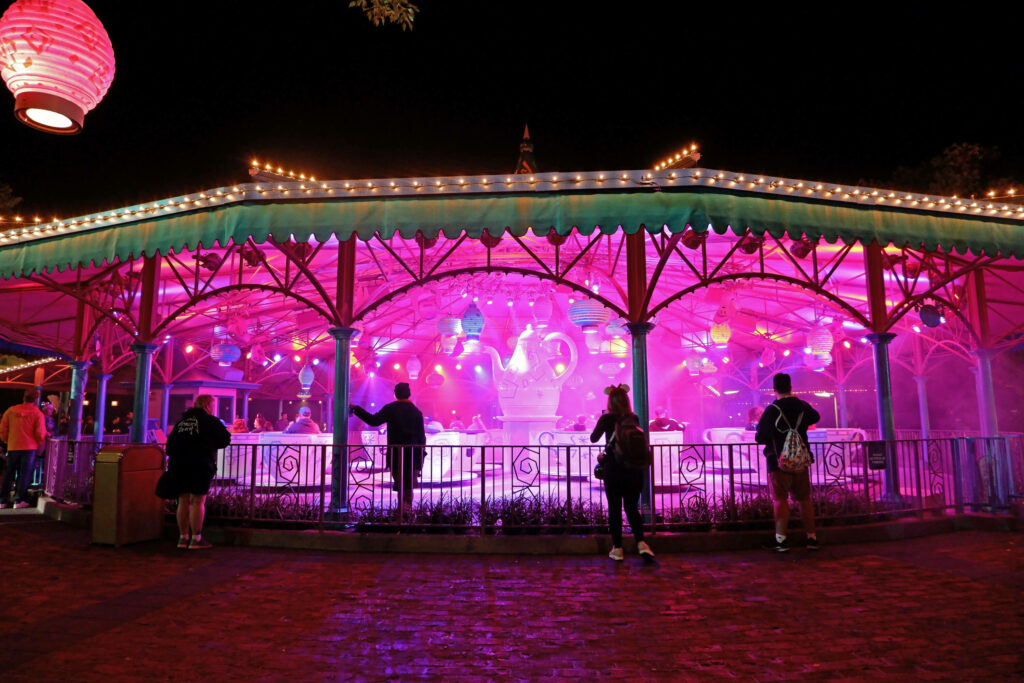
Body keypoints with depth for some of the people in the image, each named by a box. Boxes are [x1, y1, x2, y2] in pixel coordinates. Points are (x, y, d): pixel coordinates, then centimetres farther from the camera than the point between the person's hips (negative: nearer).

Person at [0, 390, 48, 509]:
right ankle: (18, 500, 1)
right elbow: (40, 433, -8)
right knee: (24, 474, 3)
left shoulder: (10, 411, 3)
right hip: (29, 447, -3)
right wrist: (39, 443, 11)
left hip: (12, 447, 3)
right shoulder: (37, 413, -5)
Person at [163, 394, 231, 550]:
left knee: (183, 502, 11)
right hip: (200, 466, -6)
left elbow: (170, 443, 17)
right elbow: (225, 440, -4)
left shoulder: (181, 421, 15)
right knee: (198, 502, -2)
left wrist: (174, 458, 23)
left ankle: (183, 537, 15)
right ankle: (196, 539, 0)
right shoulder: (211, 421, -3)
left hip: (178, 465, 6)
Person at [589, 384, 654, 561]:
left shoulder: (606, 419, -8)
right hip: (634, 471, 3)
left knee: (614, 509, 8)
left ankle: (617, 549, 12)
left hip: (613, 471, -3)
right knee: (632, 507, 14)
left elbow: (593, 439, 5)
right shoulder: (634, 419, 2)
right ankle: (641, 543, -1)